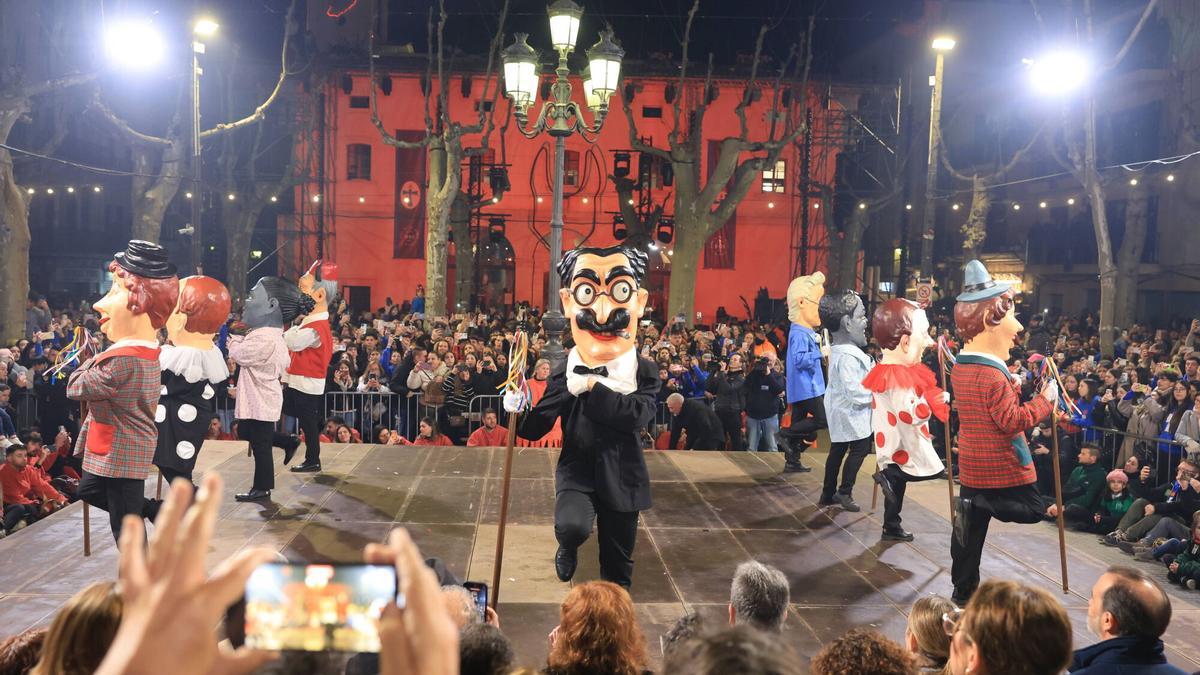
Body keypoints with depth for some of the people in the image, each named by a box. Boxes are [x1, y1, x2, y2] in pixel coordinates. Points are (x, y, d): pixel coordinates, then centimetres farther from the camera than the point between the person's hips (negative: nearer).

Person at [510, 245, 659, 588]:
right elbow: (535, 428, -5)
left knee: (617, 566, 9)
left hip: (621, 477, 1)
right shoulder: (567, 372, -6)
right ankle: (568, 549, 8)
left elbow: (637, 415, -24)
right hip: (576, 470, -1)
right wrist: (516, 411, -25)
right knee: (572, 525, -28)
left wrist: (592, 387, -25)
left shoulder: (645, 372, -5)